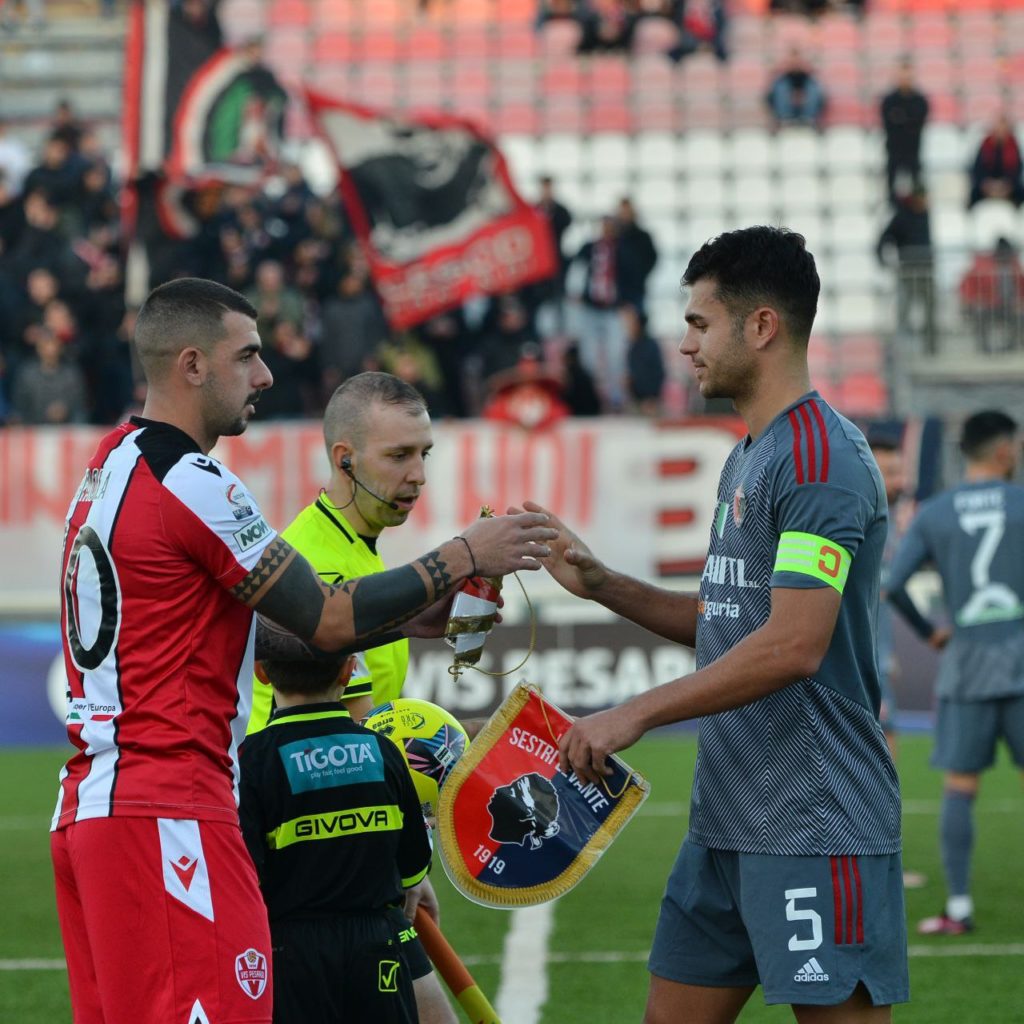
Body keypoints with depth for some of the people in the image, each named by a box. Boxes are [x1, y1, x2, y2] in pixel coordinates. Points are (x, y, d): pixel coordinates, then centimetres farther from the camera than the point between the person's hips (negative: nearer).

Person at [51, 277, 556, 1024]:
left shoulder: (111, 471, 18)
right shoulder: (192, 484, -12)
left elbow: (240, 629, 19)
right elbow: (328, 622, -8)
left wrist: (411, 620, 15)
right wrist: (462, 558, 2)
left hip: (90, 805, 10)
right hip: (167, 816, -10)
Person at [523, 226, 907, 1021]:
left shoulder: (822, 459, -15)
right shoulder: (749, 456, 17)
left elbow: (793, 645, -23)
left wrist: (636, 715, -20)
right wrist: (601, 583, 11)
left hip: (815, 828, -10)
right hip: (729, 821, 10)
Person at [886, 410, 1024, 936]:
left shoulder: (933, 514, 2)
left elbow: (891, 584, -5)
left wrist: (928, 632, 9)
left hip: (967, 662, 1)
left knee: (958, 788, 6)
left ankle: (958, 907, 3)